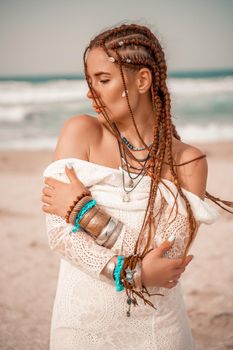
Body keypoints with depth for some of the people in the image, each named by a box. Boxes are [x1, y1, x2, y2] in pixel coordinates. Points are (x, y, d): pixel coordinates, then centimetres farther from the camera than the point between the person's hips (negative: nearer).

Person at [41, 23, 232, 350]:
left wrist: (85, 212, -21)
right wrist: (133, 272, -21)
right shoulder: (80, 132, -8)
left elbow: (169, 255, -17)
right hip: (83, 320, 0)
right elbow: (59, 232, -13)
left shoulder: (188, 161, -7)